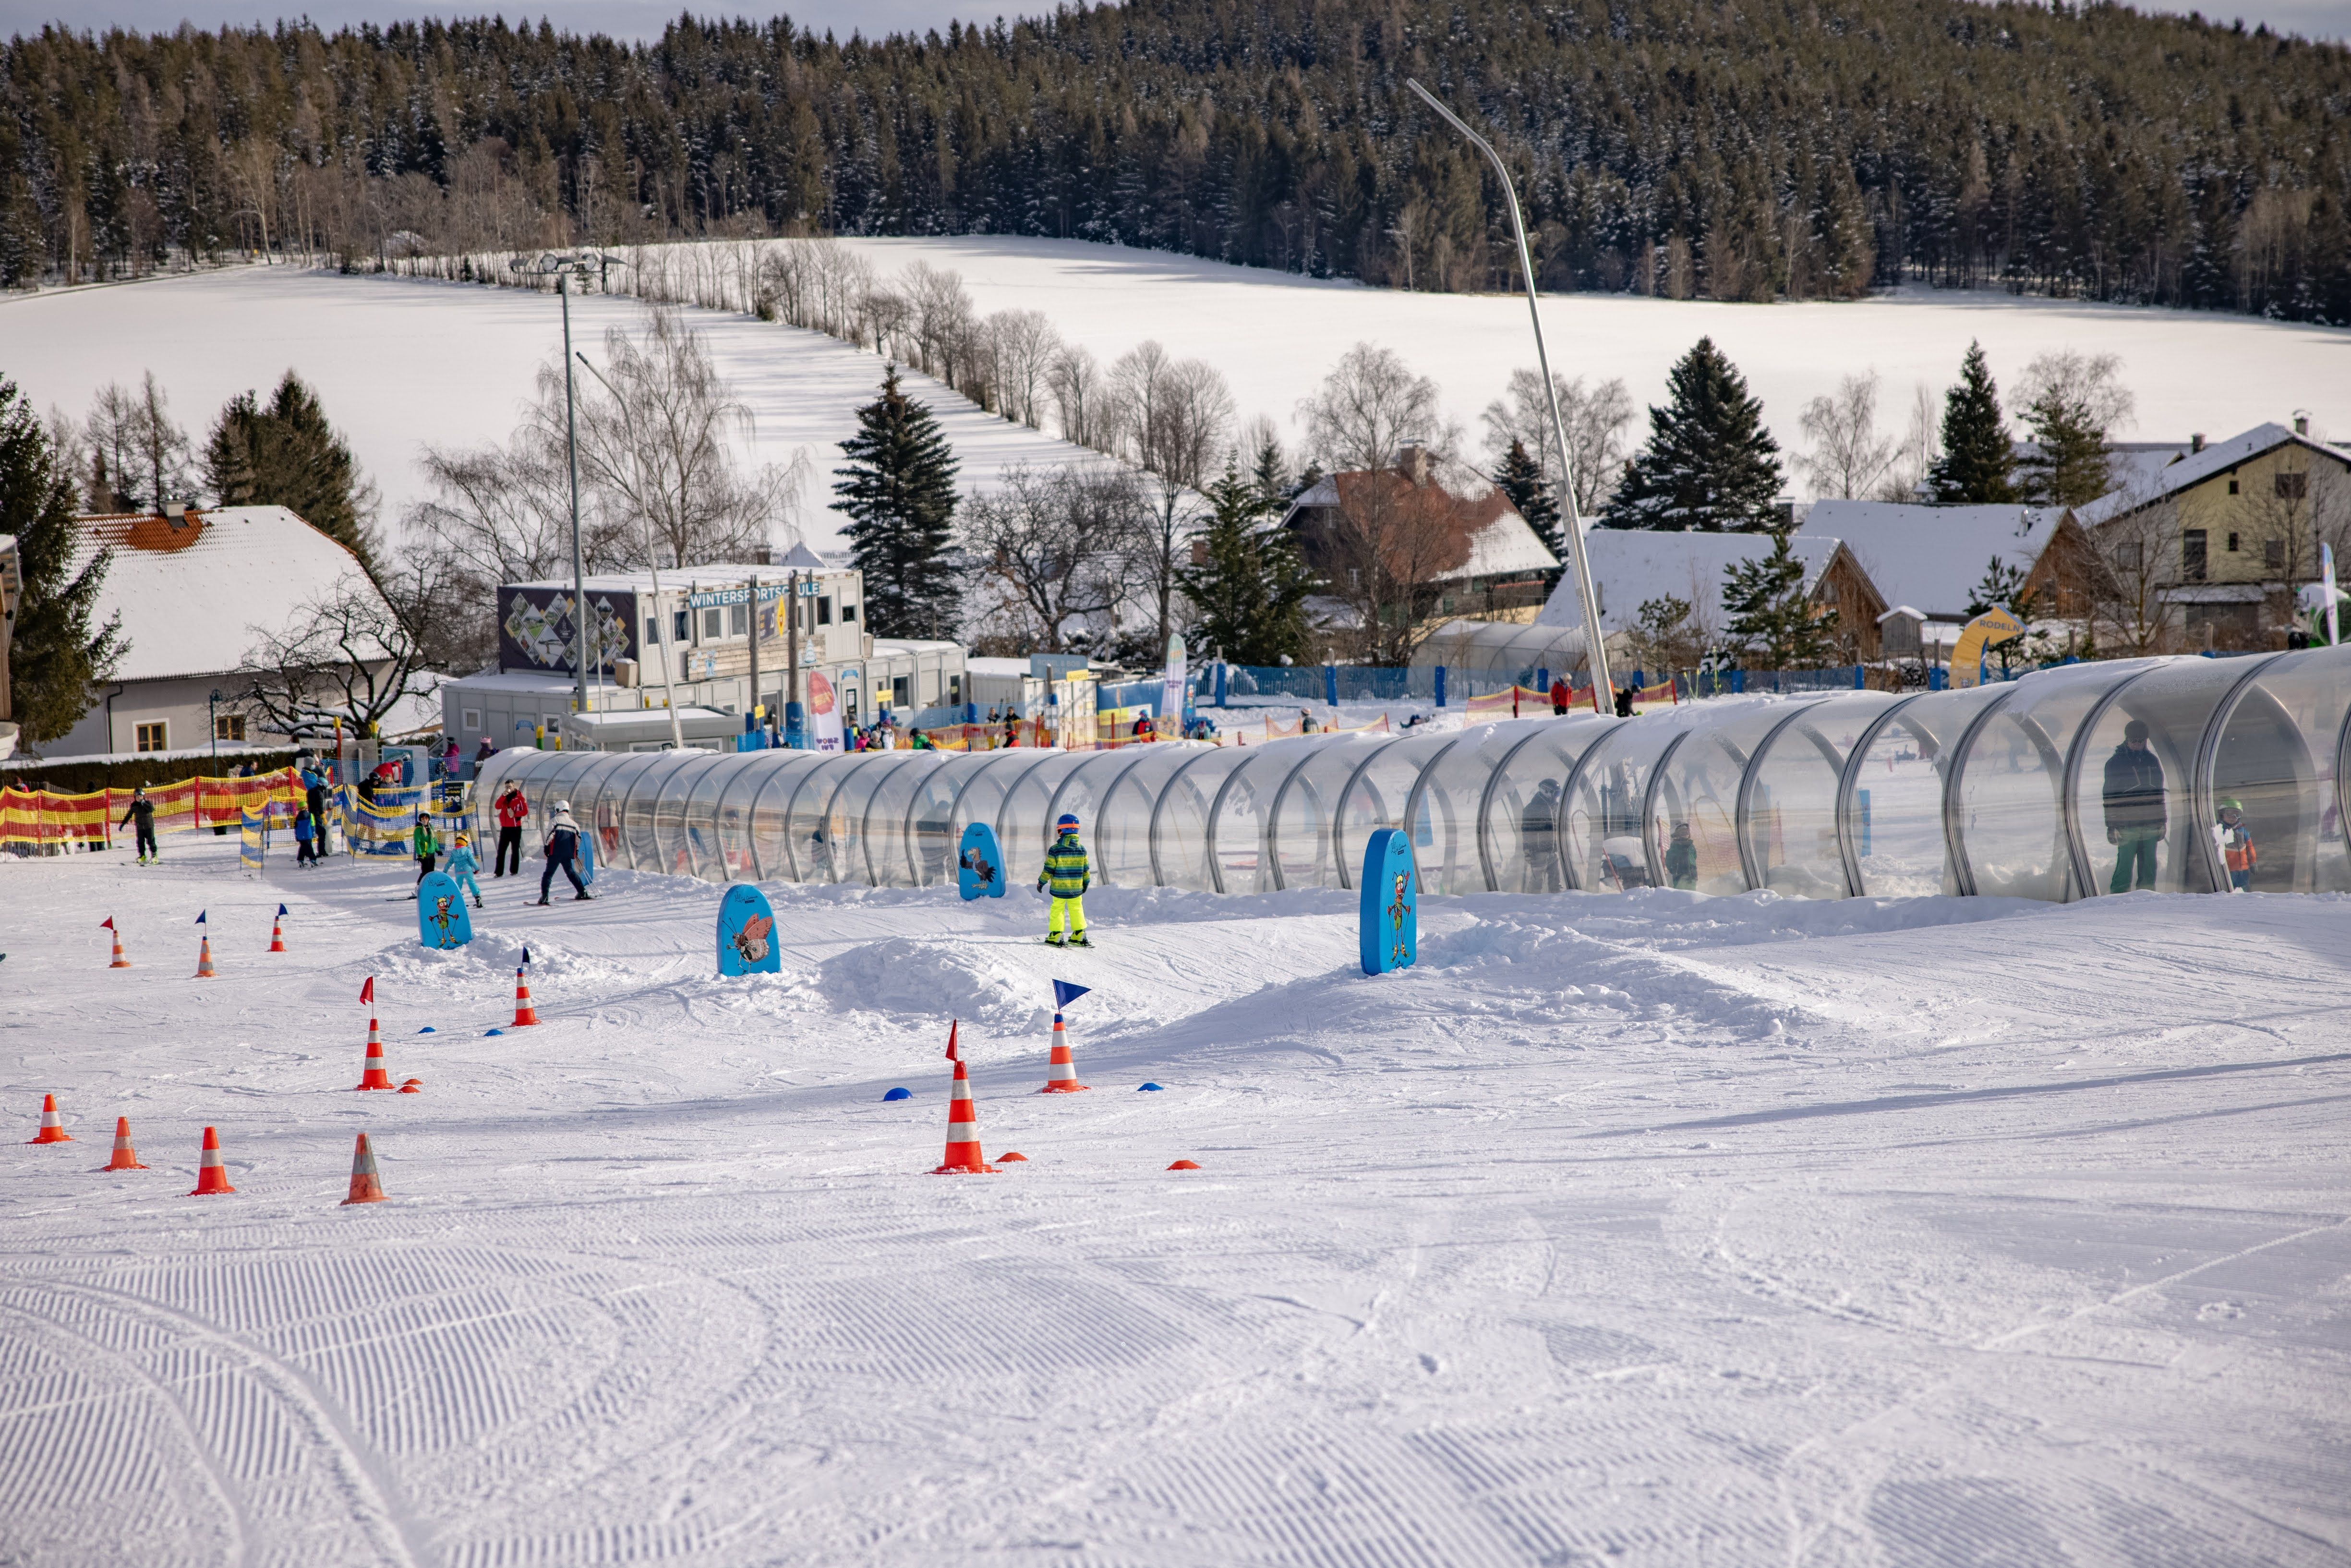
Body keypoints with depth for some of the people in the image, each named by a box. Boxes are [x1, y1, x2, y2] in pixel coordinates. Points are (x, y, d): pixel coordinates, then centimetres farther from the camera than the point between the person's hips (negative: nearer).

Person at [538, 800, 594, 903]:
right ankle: (583, 893, 17)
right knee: (571, 872, 19)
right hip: (568, 854, 4)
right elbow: (578, 839, 12)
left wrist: (547, 846, -4)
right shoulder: (574, 824, 15)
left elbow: (550, 835, -9)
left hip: (555, 852, -4)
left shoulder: (554, 820, 1)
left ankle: (544, 896, -15)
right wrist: (576, 851, 23)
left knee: (549, 873, -2)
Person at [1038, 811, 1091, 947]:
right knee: (1077, 909, 15)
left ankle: (1055, 936, 6)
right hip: (1076, 888, 3)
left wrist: (1041, 882, 5)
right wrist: (1086, 883, 21)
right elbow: (1086, 869, 5)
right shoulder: (1082, 849, -3)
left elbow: (1049, 869, -9)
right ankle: (1079, 935, 12)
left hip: (1059, 887, -3)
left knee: (1057, 909, 8)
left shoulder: (1055, 850, -14)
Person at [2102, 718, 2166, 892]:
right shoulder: (2115, 763, 0)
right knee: (2124, 870, -7)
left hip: (2151, 825, 4)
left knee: (2149, 871, 6)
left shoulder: (2153, 761, 13)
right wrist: (2112, 826, -6)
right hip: (2126, 825, -4)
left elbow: (2160, 793, 19)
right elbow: (2110, 798, -1)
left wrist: (2162, 822, 16)